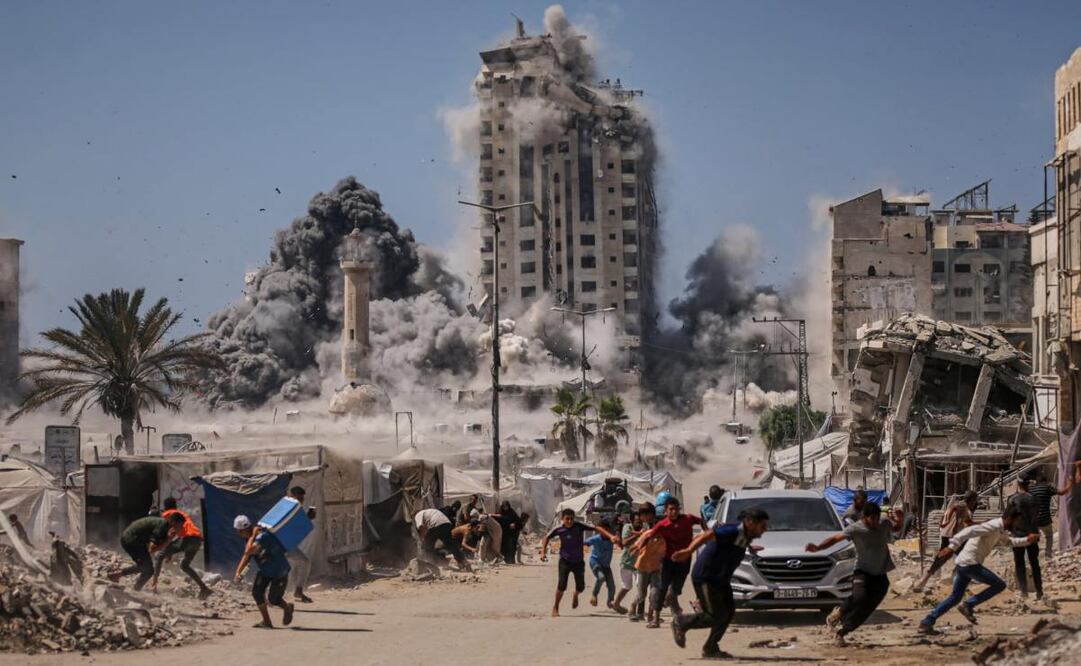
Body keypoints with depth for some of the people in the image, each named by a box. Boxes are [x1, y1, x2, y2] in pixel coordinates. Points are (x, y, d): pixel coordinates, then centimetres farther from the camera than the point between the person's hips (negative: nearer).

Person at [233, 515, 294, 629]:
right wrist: (238, 572, -8)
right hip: (264, 570, 8)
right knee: (256, 592, -9)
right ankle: (266, 622, 2)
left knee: (273, 599, -6)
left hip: (279, 572, -8)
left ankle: (288, 608, 28)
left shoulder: (262, 536, -33)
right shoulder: (249, 539, -4)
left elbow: (248, 552, -45)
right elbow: (246, 557, 4)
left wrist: (252, 536, -33)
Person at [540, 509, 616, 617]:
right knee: (562, 584, -15)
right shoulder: (559, 529, -12)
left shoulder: (579, 526, -17)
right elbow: (547, 537, 6)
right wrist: (543, 552, -3)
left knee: (580, 586, 1)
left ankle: (575, 595, 39)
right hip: (565, 560, -1)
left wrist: (610, 536, -34)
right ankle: (555, 608, 3)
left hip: (578, 561, 1)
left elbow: (596, 528, -23)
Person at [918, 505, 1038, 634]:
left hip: (962, 564, 10)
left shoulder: (1000, 531, 19)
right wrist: (952, 547, -33)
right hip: (970, 564, -10)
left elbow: (1009, 541, 42)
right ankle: (968, 605, -5)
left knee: (955, 597, 14)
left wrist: (1027, 540, 29)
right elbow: (969, 531, -25)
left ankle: (926, 624, 10)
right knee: (999, 585, -3)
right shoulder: (993, 527, -13)